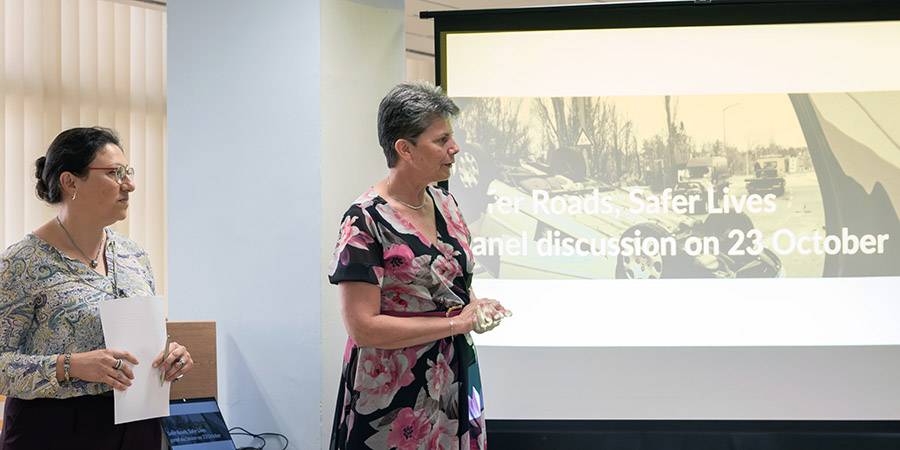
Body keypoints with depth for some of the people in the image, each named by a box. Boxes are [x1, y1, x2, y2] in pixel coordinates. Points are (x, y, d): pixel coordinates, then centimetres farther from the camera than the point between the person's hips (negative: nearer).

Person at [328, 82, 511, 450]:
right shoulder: (365, 221, -17)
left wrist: (475, 308, -2)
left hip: (455, 377, 7)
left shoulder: (445, 204, 7)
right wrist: (456, 322, -18)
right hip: (394, 398, -7)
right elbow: (362, 327, -21)